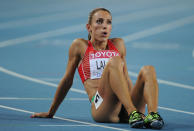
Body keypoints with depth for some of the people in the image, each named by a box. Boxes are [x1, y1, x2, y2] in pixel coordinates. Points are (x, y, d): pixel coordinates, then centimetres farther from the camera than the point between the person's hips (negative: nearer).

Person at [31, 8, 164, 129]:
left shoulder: (118, 44, 24)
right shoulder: (80, 46, 14)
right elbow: (67, 81, 21)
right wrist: (51, 113, 26)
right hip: (101, 108, -4)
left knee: (148, 69, -22)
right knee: (114, 61, -30)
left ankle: (153, 114, -47)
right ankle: (133, 114, -48)